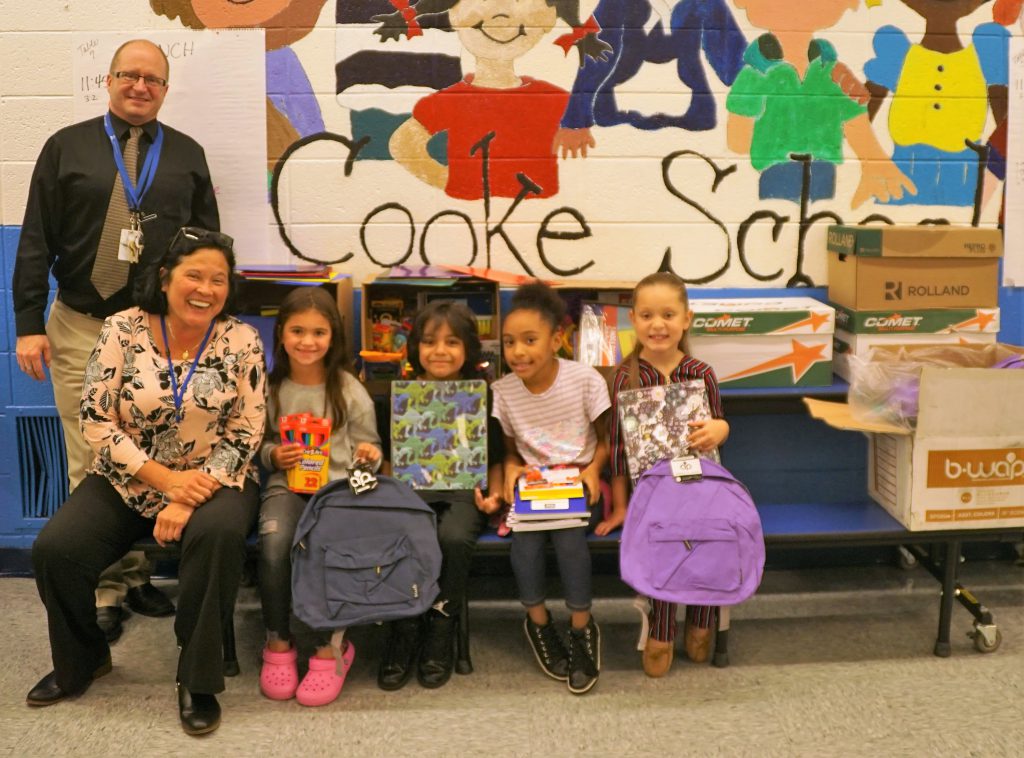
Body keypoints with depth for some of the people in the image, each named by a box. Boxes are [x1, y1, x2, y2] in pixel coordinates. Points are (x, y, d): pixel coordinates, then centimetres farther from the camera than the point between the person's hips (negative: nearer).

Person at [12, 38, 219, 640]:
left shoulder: (187, 155, 10)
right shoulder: (67, 147, 5)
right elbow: (36, 242, 2)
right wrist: (29, 324, -5)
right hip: (80, 329, -1)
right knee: (92, 465, 1)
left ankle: (137, 575, 20)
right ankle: (105, 591, 10)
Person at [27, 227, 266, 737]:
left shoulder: (241, 341, -7)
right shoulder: (122, 330, -6)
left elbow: (245, 433, -9)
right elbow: (96, 421, -8)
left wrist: (188, 501, -19)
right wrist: (166, 481, -18)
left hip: (212, 480, -1)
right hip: (129, 479, 2)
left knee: (219, 533, -34)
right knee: (55, 549, -19)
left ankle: (197, 680, -16)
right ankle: (82, 661, 12)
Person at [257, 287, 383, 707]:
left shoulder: (349, 390, 3)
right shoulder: (270, 388, 6)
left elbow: (367, 444, 10)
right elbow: (259, 444, 15)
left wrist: (370, 455, -13)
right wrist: (274, 455, -7)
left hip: (338, 484, -1)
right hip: (286, 484, 1)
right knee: (274, 543, -31)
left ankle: (331, 648, -11)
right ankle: (278, 644, -10)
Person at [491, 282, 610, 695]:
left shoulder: (585, 379, -10)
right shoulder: (503, 390, -2)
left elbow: (605, 440, 0)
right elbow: (509, 448, 8)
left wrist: (593, 470, -19)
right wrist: (511, 469, -14)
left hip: (579, 479, -2)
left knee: (568, 533, -31)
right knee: (525, 535, -28)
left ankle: (582, 627, -10)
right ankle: (537, 622, -2)